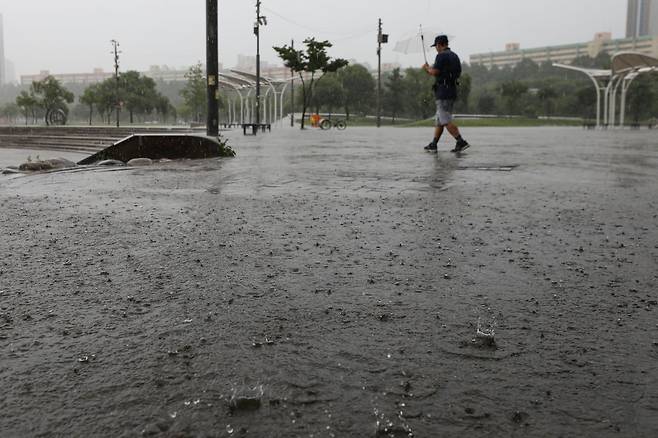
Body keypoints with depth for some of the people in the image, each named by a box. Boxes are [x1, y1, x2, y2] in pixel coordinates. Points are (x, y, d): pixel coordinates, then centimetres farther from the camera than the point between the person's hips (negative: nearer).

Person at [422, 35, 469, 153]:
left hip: (443, 92, -9)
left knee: (446, 121, -10)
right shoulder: (455, 56, 16)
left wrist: (427, 68, 5)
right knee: (439, 119, 14)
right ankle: (433, 144, 18)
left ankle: (461, 142, -16)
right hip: (453, 91, 9)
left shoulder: (442, 56, -11)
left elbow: (434, 72, -18)